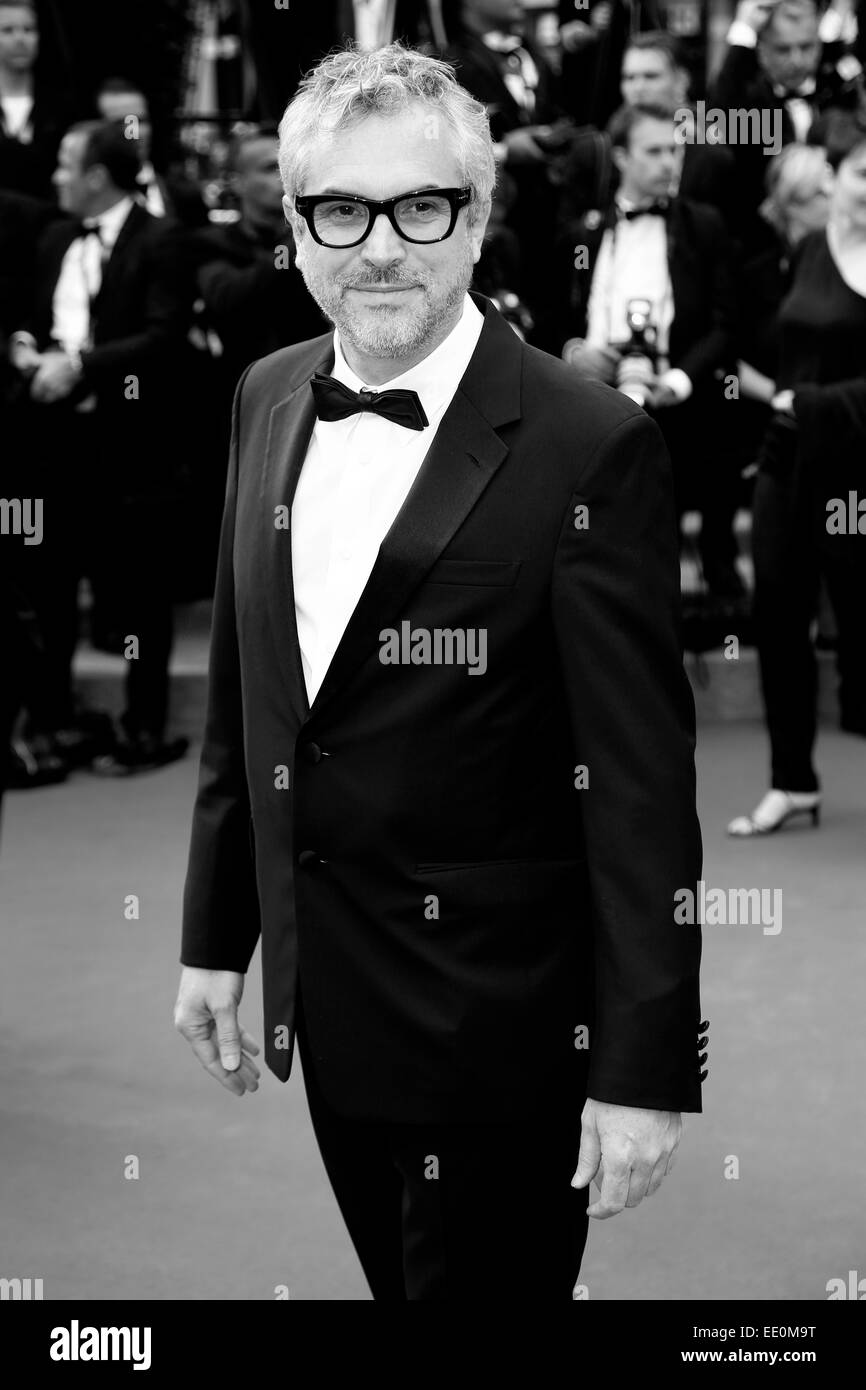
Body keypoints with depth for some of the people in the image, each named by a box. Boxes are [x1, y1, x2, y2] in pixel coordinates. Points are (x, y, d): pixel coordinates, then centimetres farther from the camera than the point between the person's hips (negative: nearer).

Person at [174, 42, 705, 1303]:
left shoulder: (588, 449, -17)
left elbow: (640, 785, -16)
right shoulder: (269, 402, 3)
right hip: (324, 1004, 6)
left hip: (497, 1022, -6)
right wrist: (216, 938, 13)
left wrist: (645, 1070, -16)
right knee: (394, 1283, 19)